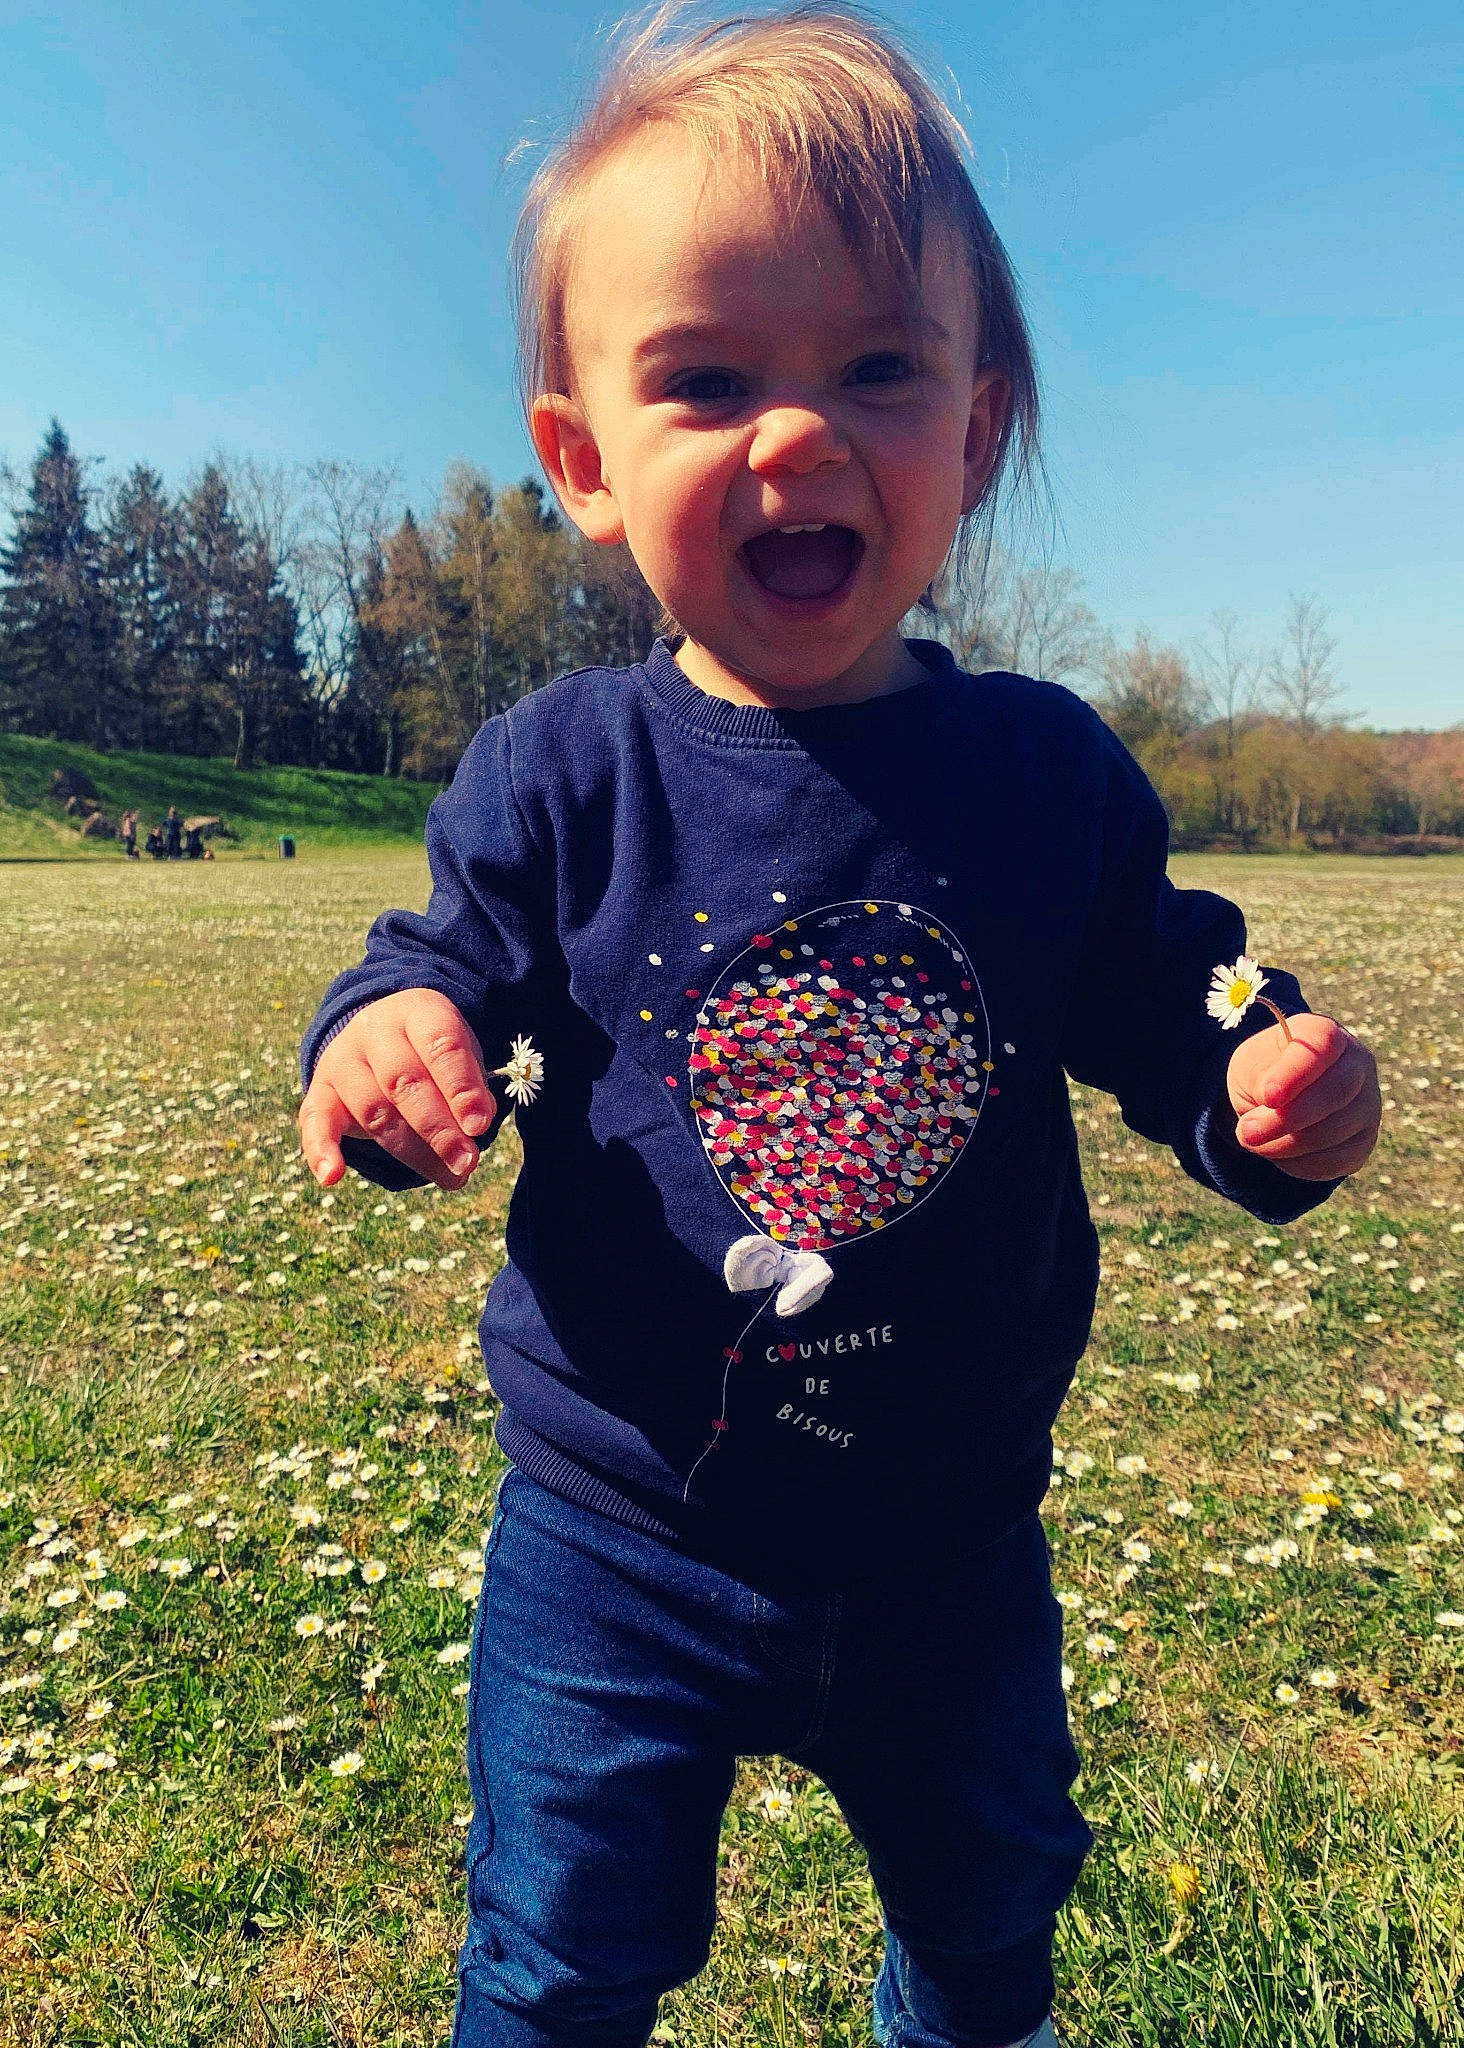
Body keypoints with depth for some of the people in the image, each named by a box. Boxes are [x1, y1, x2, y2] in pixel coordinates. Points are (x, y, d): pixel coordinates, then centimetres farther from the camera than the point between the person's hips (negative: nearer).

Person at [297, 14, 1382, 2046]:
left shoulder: (1048, 774, -9)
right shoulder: (558, 779, -13)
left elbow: (1152, 998, 1)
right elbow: (462, 963, -6)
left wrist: (1262, 1074, -20)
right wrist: (391, 1033, -29)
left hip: (954, 1541, 3)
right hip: (622, 1534, -1)